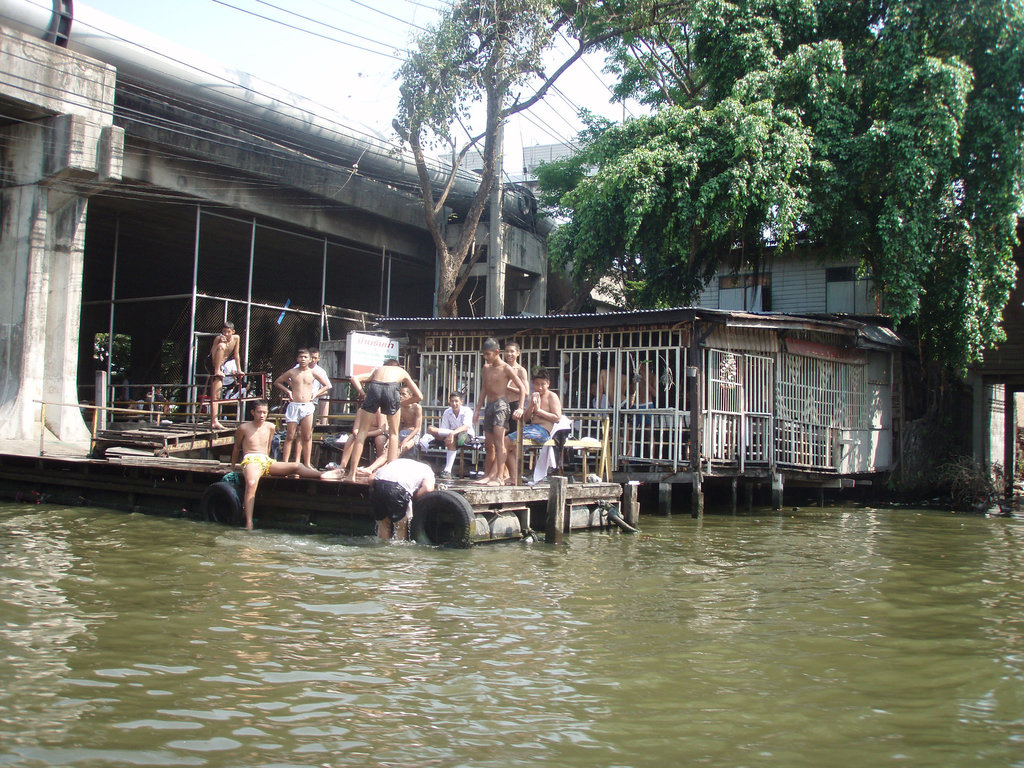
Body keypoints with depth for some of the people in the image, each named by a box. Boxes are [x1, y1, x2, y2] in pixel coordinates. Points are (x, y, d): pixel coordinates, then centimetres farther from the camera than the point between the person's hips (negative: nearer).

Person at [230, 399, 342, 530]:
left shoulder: (270, 427, 15)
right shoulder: (244, 428, 3)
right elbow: (236, 448, 14)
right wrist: (233, 468, 19)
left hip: (267, 461, 6)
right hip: (250, 460, -6)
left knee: (296, 466, -15)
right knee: (251, 483, -37)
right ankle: (249, 524, -44)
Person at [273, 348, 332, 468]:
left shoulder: (313, 373, 5)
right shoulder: (292, 372, 4)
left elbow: (327, 386, 14)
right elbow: (277, 382, 15)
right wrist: (288, 391, 3)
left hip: (308, 405, 1)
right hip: (294, 405, -1)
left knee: (307, 436, 3)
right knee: (290, 436, -1)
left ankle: (307, 463, 9)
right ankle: (285, 463, 0)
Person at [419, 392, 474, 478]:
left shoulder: (467, 411, -11)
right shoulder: (447, 412, 1)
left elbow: (466, 427, -28)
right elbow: (443, 430, -2)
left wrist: (453, 433, -44)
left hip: (466, 435, -4)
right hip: (453, 435, 4)